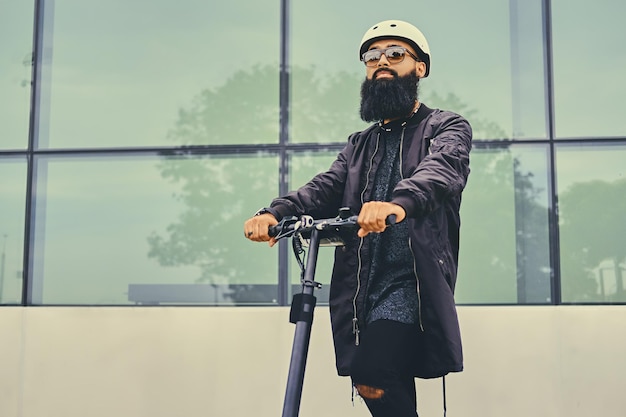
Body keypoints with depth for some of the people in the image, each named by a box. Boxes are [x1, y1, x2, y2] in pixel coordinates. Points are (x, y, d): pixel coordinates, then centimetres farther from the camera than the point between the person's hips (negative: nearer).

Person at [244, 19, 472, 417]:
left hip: (410, 284, -6)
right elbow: (327, 187, 4)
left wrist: (400, 202, -41)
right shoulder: (360, 145, 23)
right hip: (363, 290, 6)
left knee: (373, 379, -23)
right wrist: (275, 213, -18)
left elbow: (441, 170, -17)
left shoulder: (448, 128, 6)